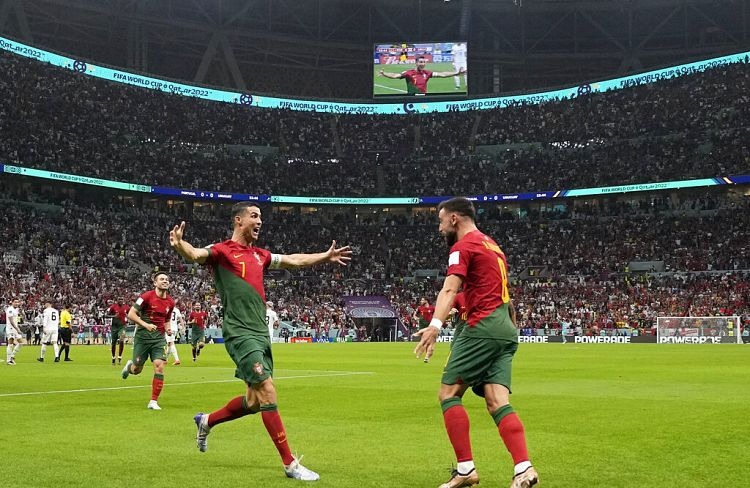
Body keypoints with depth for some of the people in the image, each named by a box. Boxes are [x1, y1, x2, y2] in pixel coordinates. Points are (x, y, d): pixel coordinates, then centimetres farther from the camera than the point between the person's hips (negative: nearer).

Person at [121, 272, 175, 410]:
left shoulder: (170, 302, 5)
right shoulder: (147, 296, -11)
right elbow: (130, 314, -11)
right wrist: (145, 324, -23)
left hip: (159, 337, 3)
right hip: (142, 336, -3)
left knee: (159, 367, -13)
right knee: (137, 370, 7)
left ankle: (153, 402, -4)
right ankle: (129, 365, 46)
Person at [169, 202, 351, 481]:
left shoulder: (259, 255, 17)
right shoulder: (222, 251, -5)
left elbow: (293, 260, 29)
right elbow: (195, 255, -24)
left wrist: (326, 256, 29)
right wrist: (179, 245, -46)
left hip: (260, 333, 8)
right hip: (241, 333, -8)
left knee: (254, 401, 12)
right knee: (268, 394, -12)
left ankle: (206, 421, 37)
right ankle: (290, 464, -6)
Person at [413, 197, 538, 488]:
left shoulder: (463, 246, -5)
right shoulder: (493, 246, 24)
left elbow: (450, 289, -23)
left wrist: (435, 325, -35)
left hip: (483, 328, -9)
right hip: (506, 330, 9)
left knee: (449, 393, -3)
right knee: (497, 402, 0)